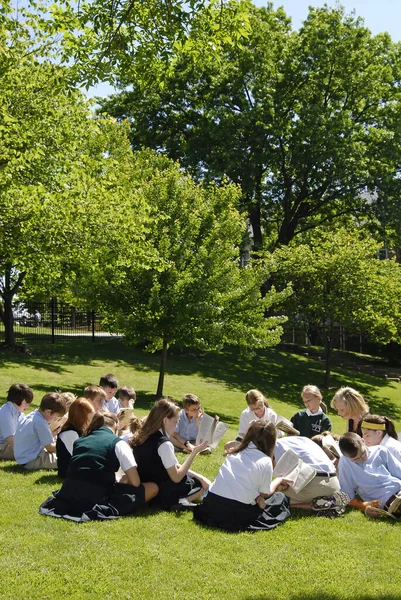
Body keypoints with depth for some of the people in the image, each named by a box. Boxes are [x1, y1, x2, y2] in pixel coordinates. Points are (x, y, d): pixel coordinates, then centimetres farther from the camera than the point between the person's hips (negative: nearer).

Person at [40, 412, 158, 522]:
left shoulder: (79, 441, 21)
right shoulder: (118, 443, 5)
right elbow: (135, 483, -2)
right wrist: (122, 483, 21)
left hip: (70, 494, 6)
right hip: (97, 496, -6)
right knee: (153, 488, 6)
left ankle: (62, 503, 7)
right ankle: (106, 509, -14)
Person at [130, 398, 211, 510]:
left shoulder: (141, 436, 0)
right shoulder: (163, 443, -26)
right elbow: (177, 477, -20)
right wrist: (194, 452, -19)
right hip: (161, 491, -8)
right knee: (205, 484, 7)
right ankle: (179, 502, -12)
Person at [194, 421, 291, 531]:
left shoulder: (235, 453, 10)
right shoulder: (265, 462, -4)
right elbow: (264, 494, 6)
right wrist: (279, 481, 25)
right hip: (237, 513, -5)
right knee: (280, 498, 16)